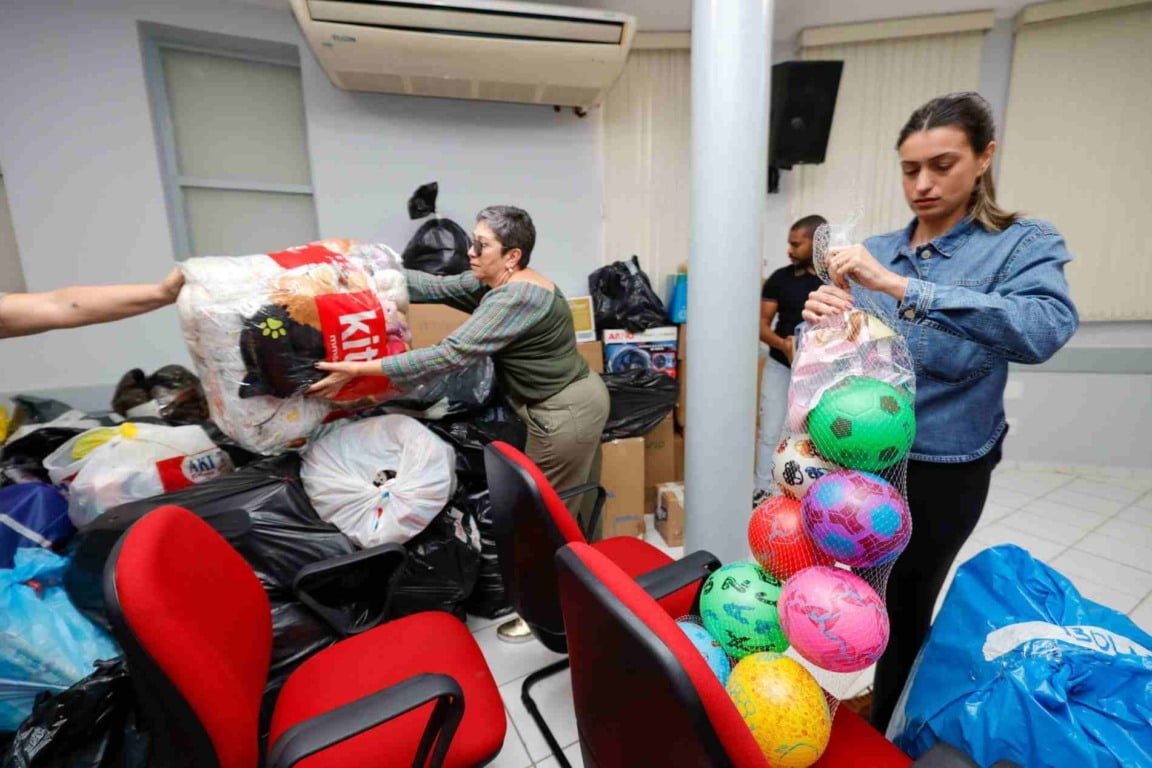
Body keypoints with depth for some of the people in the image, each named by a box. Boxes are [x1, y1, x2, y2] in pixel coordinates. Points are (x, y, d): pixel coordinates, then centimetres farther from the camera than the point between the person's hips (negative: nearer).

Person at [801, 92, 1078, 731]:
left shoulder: (1024, 244, -7)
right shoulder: (874, 252, 2)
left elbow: (1045, 329, -29)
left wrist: (900, 286, -35)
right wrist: (816, 320, -25)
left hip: (943, 469, -3)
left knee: (907, 605, 16)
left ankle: (883, 735, 43)